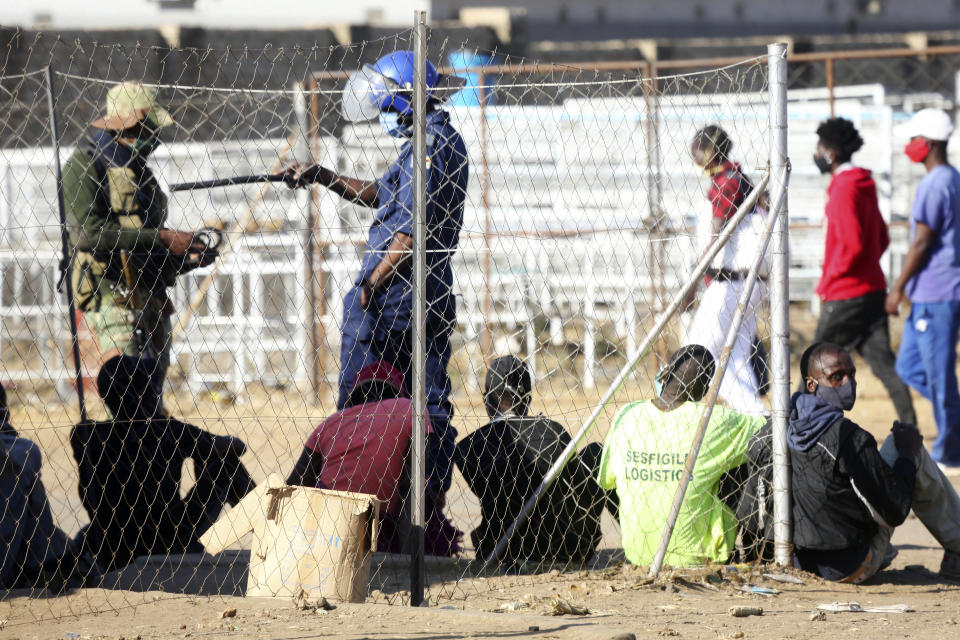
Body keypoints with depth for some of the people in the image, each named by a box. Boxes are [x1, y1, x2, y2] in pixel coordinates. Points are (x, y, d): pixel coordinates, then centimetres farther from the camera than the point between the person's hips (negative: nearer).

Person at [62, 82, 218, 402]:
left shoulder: (138, 171, 23)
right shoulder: (85, 165, -3)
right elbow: (91, 232, -17)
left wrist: (188, 257, 7)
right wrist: (162, 239, -16)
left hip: (151, 298, 8)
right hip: (112, 294, -8)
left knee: (151, 386, 5)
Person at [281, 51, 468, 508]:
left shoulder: (427, 145, -15)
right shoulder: (448, 140, 17)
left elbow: (413, 226, -22)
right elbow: (384, 197, 28)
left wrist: (373, 284, -19)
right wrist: (325, 178, 23)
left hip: (394, 296, -9)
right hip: (435, 295, 9)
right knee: (430, 407, 8)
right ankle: (431, 508, 9)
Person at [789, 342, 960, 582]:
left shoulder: (788, 425, -3)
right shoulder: (848, 437, -24)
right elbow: (895, 512, -17)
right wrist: (907, 454, 0)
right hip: (851, 569, -7)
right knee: (918, 453, 4)